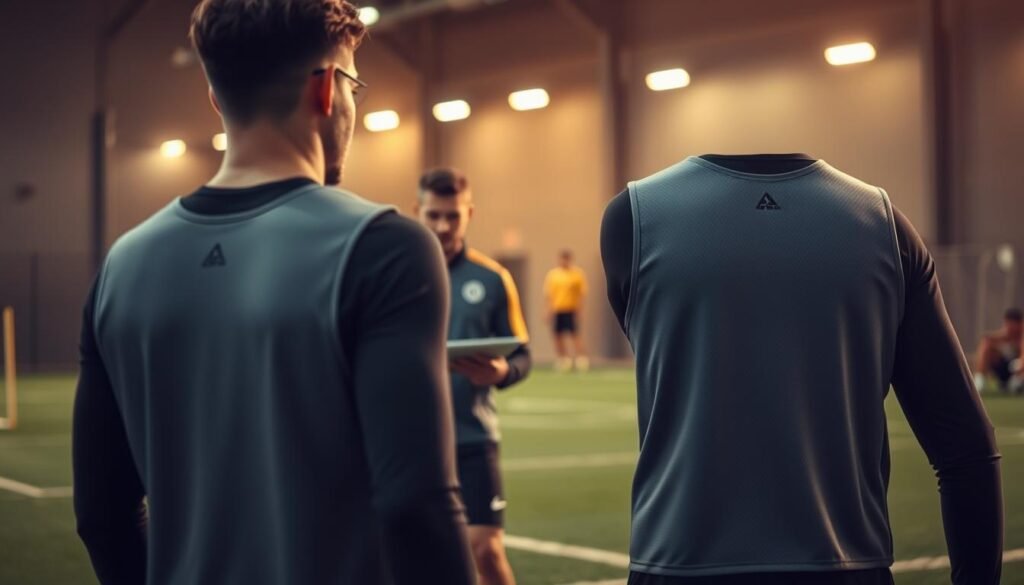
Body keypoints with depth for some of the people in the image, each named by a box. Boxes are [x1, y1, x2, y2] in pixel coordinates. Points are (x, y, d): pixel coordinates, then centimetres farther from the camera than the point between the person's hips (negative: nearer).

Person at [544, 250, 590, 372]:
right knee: (558, 335, 5)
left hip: (572, 310, -3)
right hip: (556, 310, 3)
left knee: (575, 334, -9)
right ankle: (563, 359, 16)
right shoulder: (552, 274, 8)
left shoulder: (578, 274, 0)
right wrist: (549, 311, 0)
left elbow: (581, 294, -2)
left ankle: (581, 358, -7)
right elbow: (548, 294, 8)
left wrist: (579, 311, -8)